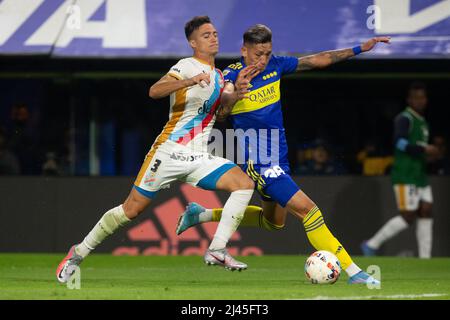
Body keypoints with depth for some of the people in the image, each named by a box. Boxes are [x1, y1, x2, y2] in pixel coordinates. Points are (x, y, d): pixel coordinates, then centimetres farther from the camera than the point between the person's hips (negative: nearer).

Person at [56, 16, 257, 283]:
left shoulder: (219, 76, 16)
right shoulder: (186, 66, -8)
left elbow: (220, 112, 26)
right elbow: (155, 91, -25)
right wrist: (190, 81, -40)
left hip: (198, 159, 6)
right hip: (170, 151, -6)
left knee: (245, 183, -15)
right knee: (132, 209, -3)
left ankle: (217, 251, -17)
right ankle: (79, 253, 15)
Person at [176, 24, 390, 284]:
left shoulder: (275, 66, 0)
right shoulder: (232, 75, -17)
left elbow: (318, 60, 7)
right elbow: (224, 103, -39)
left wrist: (360, 49, 4)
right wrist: (233, 95, -62)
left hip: (278, 159, 9)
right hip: (257, 162, -9)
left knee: (273, 221, 26)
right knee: (307, 210, -17)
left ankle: (202, 214, 35)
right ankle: (354, 273, -15)